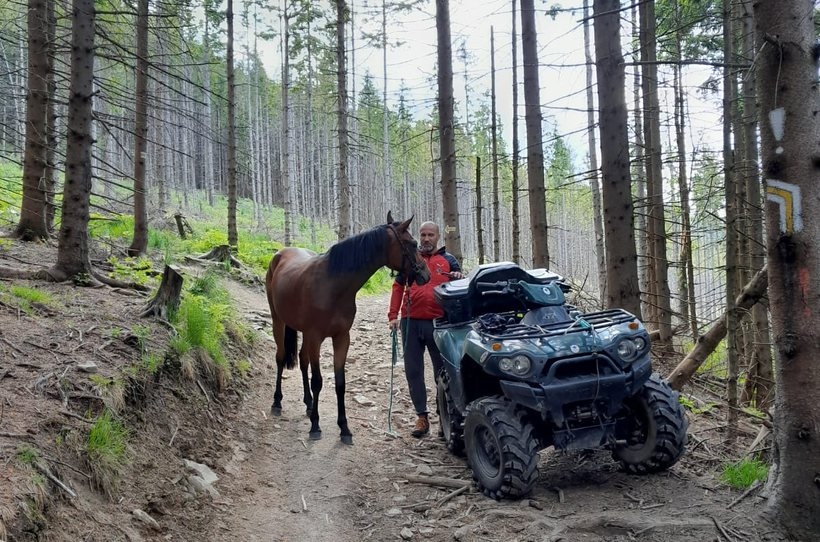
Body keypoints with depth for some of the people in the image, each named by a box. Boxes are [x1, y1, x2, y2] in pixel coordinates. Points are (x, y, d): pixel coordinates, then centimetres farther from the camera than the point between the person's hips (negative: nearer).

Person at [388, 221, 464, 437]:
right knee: (413, 371, 5)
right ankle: (421, 416, 15)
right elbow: (398, 287, 9)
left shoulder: (449, 260, 8)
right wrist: (393, 316, -1)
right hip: (411, 322, 2)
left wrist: (460, 278, -16)